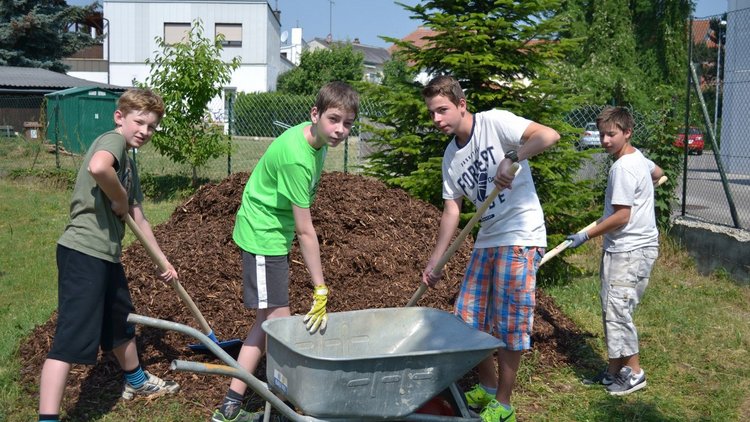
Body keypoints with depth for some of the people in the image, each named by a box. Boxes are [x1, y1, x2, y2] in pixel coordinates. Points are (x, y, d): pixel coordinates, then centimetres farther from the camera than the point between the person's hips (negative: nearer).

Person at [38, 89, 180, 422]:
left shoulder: (128, 163, 19)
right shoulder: (113, 140, -9)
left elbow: (139, 220, 24)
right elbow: (97, 168, -35)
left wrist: (163, 260, 26)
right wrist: (121, 200, -16)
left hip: (107, 255, 10)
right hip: (84, 252, -10)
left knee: (121, 324, 27)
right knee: (73, 339, -12)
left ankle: (136, 381, 49)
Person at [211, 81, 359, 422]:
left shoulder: (314, 135, -1)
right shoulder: (296, 158, -28)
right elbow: (305, 232, -25)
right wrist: (321, 291, -21)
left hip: (274, 233, 9)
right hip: (263, 237, -9)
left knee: (268, 319, 11)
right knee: (278, 319, -7)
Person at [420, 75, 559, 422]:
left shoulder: (494, 122, -10)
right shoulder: (451, 156, 11)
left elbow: (549, 135, -21)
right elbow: (452, 211, 12)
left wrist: (511, 158, -33)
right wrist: (434, 262, 9)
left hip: (521, 238, -8)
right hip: (487, 240, 8)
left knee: (508, 325, -1)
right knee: (466, 318, 11)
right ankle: (487, 387, 32)